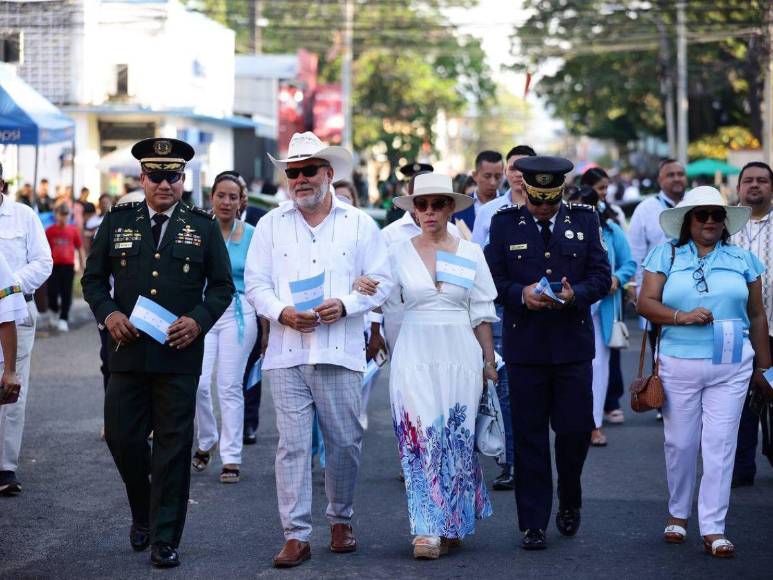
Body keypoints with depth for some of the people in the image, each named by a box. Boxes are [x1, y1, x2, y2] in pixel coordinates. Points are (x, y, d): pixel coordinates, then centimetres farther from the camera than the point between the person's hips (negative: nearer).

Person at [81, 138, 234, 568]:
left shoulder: (204, 226, 5)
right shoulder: (117, 222, 8)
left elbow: (223, 286, 6)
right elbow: (94, 278, 11)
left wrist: (198, 320, -11)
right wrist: (108, 313, -7)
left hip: (180, 353, -1)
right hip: (128, 350, 2)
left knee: (174, 444, 1)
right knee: (122, 436, 4)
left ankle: (165, 539, 8)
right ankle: (142, 514, 29)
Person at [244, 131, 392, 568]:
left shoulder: (360, 224, 7)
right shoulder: (271, 225, 10)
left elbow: (381, 282, 5)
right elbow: (256, 284, 8)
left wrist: (345, 305, -12)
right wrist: (283, 312, -11)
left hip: (341, 352, 0)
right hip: (287, 353, 1)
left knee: (345, 443, 4)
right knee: (292, 445, -3)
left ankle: (341, 519, 25)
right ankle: (296, 535, 1)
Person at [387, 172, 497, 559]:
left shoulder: (470, 253, 6)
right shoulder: (399, 253, 4)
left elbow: (481, 313, 9)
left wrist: (489, 362, 7)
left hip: (461, 354, 1)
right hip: (415, 355, -1)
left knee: (457, 439, 3)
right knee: (420, 437, -9)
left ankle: (453, 524, 15)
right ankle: (428, 530, -9)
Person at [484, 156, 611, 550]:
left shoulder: (584, 220, 7)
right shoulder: (505, 223, 5)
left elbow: (601, 276, 4)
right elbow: (492, 278, 3)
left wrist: (576, 294, -16)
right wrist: (521, 294, -16)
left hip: (573, 344, 1)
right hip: (524, 344, 0)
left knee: (575, 429, -1)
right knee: (529, 436, 2)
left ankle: (569, 503, 26)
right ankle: (533, 524, 9)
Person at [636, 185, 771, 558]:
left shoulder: (743, 259, 9)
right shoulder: (666, 255, 5)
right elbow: (645, 303, -3)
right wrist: (682, 316, -18)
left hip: (732, 368, 1)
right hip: (679, 364, 0)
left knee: (720, 445, -3)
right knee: (680, 443, 6)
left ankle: (713, 529, 0)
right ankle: (678, 513, 26)